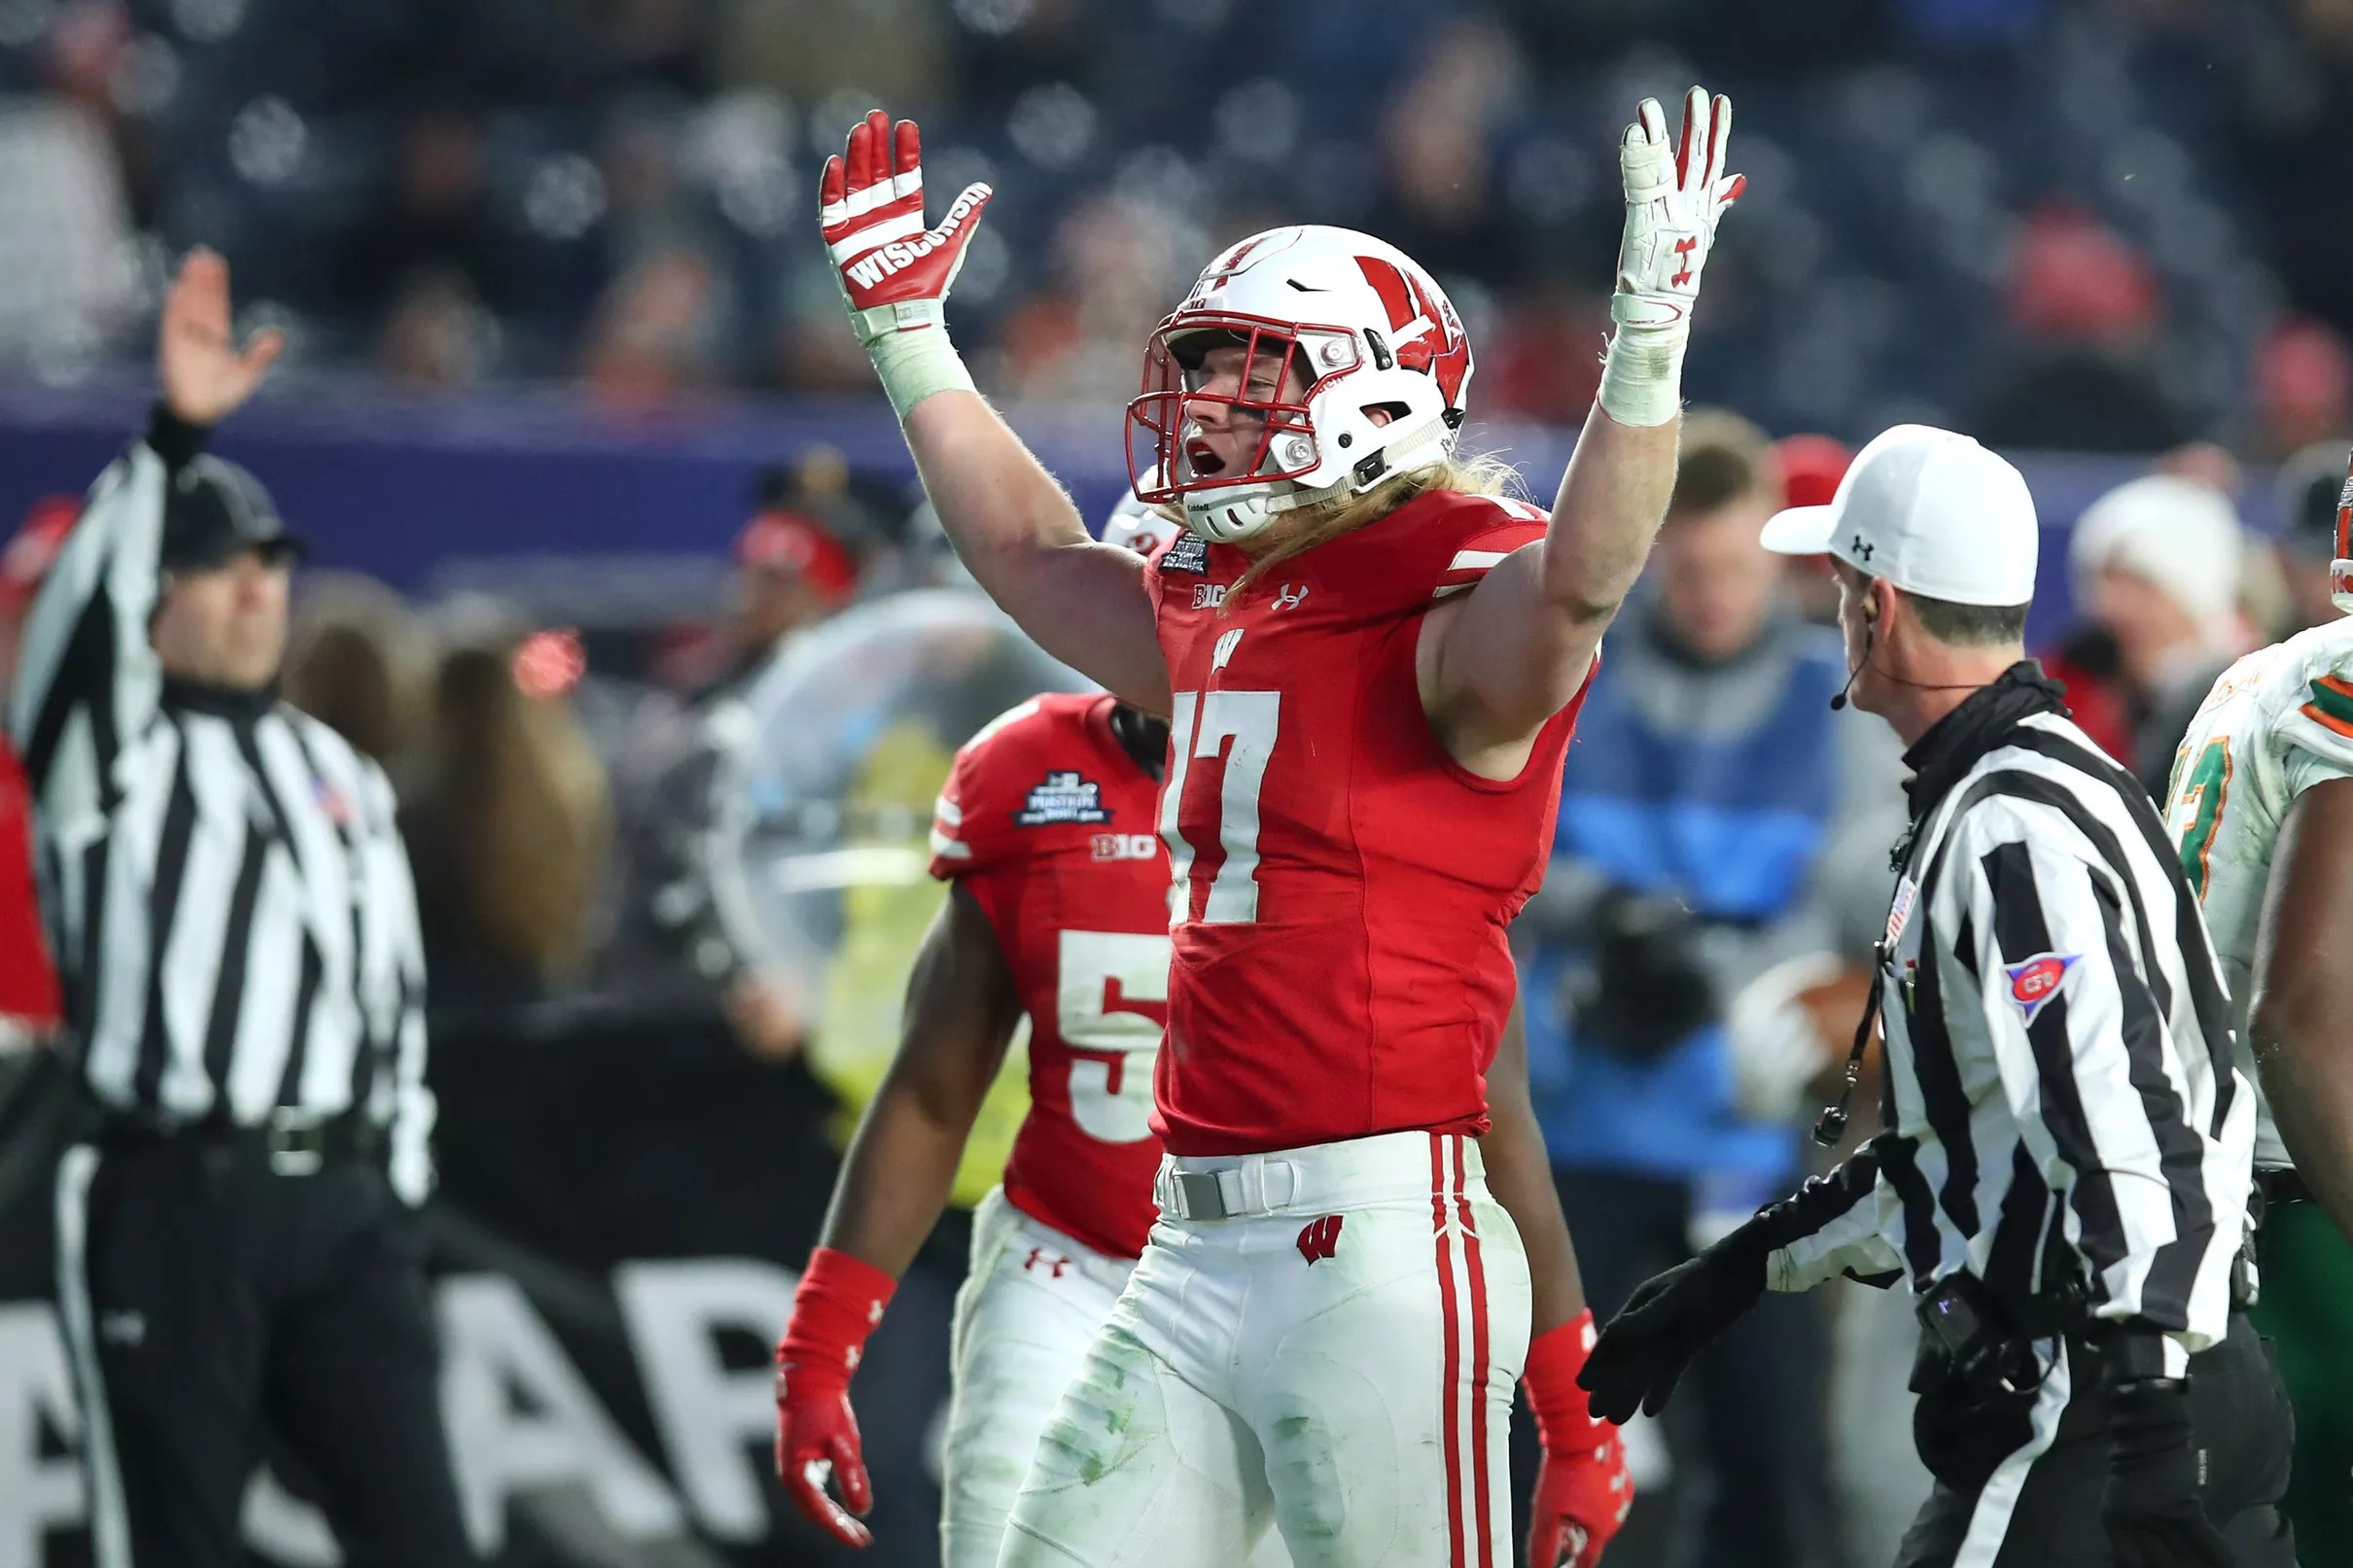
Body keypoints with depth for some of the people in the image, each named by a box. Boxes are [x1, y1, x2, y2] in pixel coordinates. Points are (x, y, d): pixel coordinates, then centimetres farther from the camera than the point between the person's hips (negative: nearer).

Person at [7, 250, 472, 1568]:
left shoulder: (342, 774, 19)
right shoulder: (107, 749, 2)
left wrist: (400, 1201, 13)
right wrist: (175, 442, -34)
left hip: (341, 1202, 5)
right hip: (170, 1199, -5)